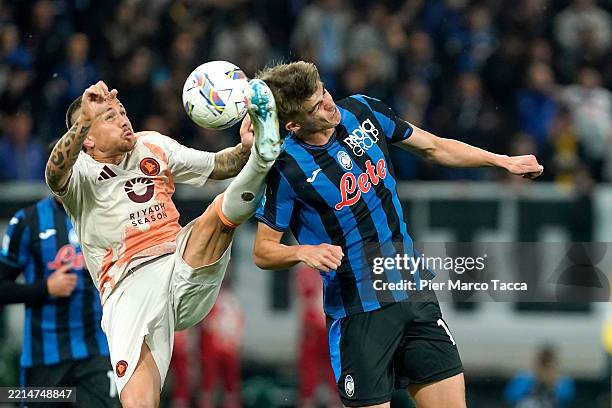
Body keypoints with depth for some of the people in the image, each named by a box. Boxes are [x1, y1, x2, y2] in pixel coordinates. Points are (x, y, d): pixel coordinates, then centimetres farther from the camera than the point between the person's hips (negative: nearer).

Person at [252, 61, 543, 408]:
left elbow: (434, 147, 16)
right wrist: (303, 252, -24)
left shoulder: (362, 111, 0)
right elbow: (263, 251, -5)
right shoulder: (285, 168, -14)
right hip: (358, 311, -5)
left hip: (416, 297, 5)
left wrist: (503, 161, 12)